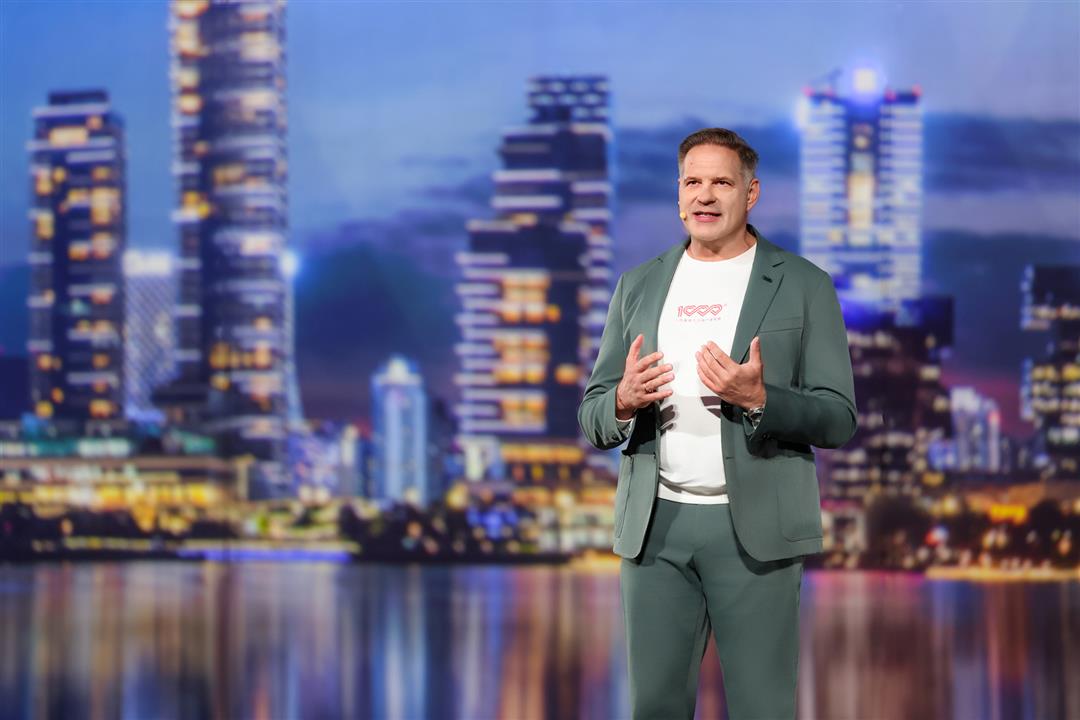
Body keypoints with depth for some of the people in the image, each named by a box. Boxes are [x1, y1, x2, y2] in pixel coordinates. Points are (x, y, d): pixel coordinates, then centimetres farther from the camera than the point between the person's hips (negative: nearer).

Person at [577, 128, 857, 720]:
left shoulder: (803, 286, 3)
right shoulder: (639, 286, 13)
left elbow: (838, 421, -1)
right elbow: (592, 420, 13)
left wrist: (758, 399, -19)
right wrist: (624, 402, -11)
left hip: (755, 530, -3)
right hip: (655, 525, 3)